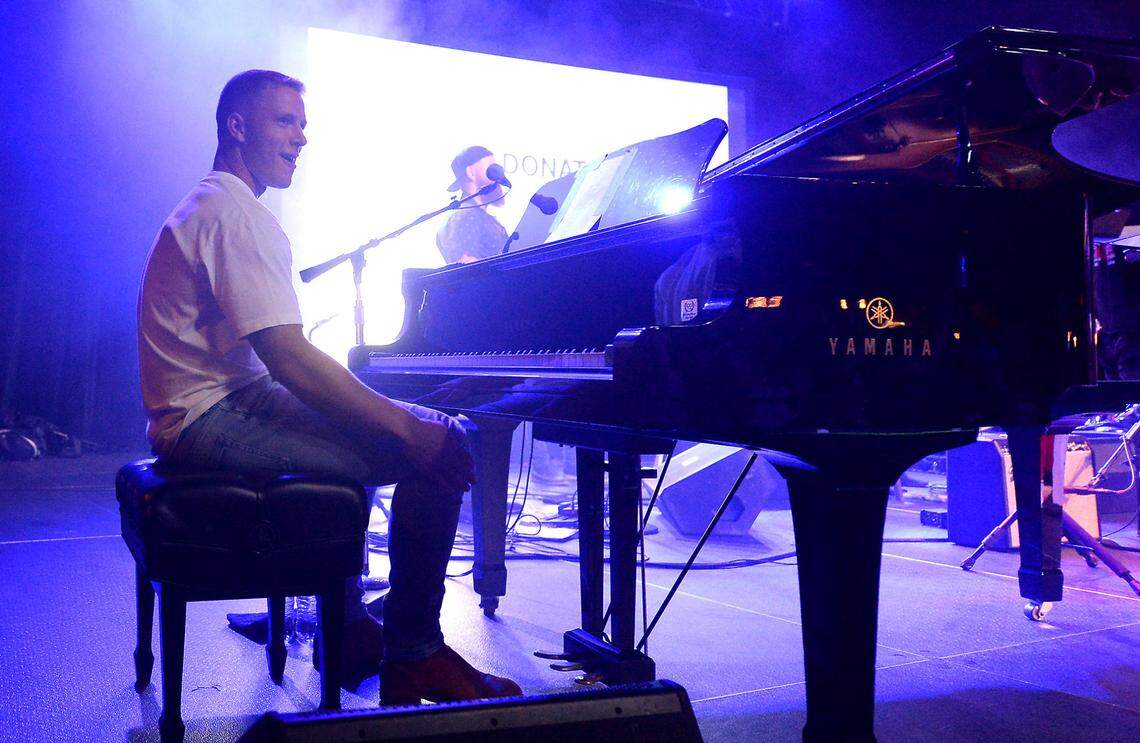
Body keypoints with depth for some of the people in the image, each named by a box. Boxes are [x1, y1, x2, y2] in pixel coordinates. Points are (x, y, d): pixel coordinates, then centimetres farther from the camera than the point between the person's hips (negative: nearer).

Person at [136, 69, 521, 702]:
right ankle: (413, 660, -7)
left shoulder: (213, 206, 22)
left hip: (202, 412, 11)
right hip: (214, 417, -11)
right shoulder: (235, 213, -14)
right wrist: (404, 425, -20)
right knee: (441, 446, -17)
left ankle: (349, 629, 26)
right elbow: (290, 358, -24)